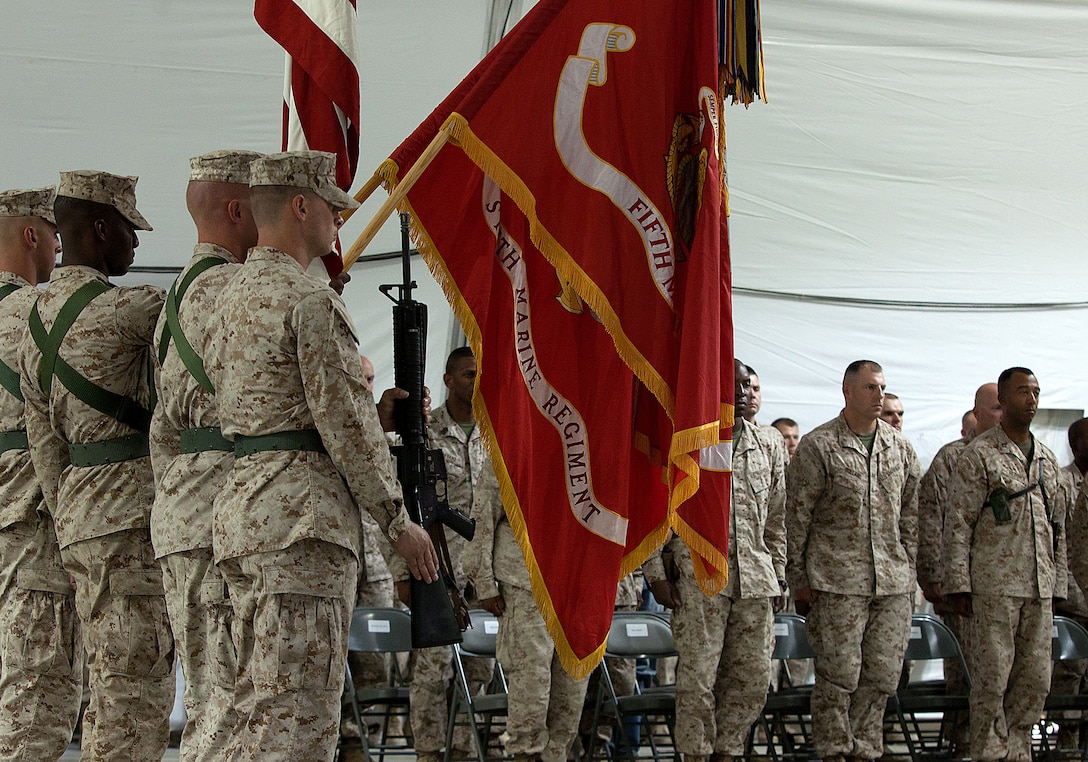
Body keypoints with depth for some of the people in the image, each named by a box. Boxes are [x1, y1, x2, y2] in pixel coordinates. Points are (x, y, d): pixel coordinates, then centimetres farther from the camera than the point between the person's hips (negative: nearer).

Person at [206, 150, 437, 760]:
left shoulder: (235, 297, 18)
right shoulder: (312, 300, -11)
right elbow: (344, 423, -14)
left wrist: (380, 412, 21)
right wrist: (399, 520, -6)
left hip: (243, 502, 10)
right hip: (302, 514, -10)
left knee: (262, 707, 13)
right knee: (300, 712, -10)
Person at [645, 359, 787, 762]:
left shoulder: (768, 446, 12)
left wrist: (778, 576, 14)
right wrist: (656, 574, -6)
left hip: (755, 579, 5)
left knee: (753, 679, 6)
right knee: (698, 677, -5)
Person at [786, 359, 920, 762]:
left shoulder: (899, 447, 12)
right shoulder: (818, 446, -2)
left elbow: (911, 514, 19)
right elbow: (796, 516, -2)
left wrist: (908, 568, 12)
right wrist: (798, 577, -4)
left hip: (892, 582, 5)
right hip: (838, 580, -5)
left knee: (883, 674, 4)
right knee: (839, 673, -4)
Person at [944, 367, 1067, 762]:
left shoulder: (1047, 459, 15)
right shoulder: (979, 455, -3)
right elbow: (958, 524, -6)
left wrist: (1057, 585, 16)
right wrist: (958, 585, -11)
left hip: (1038, 588, 6)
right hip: (994, 585, -6)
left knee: (1035, 679, 6)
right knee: (992, 677, -4)